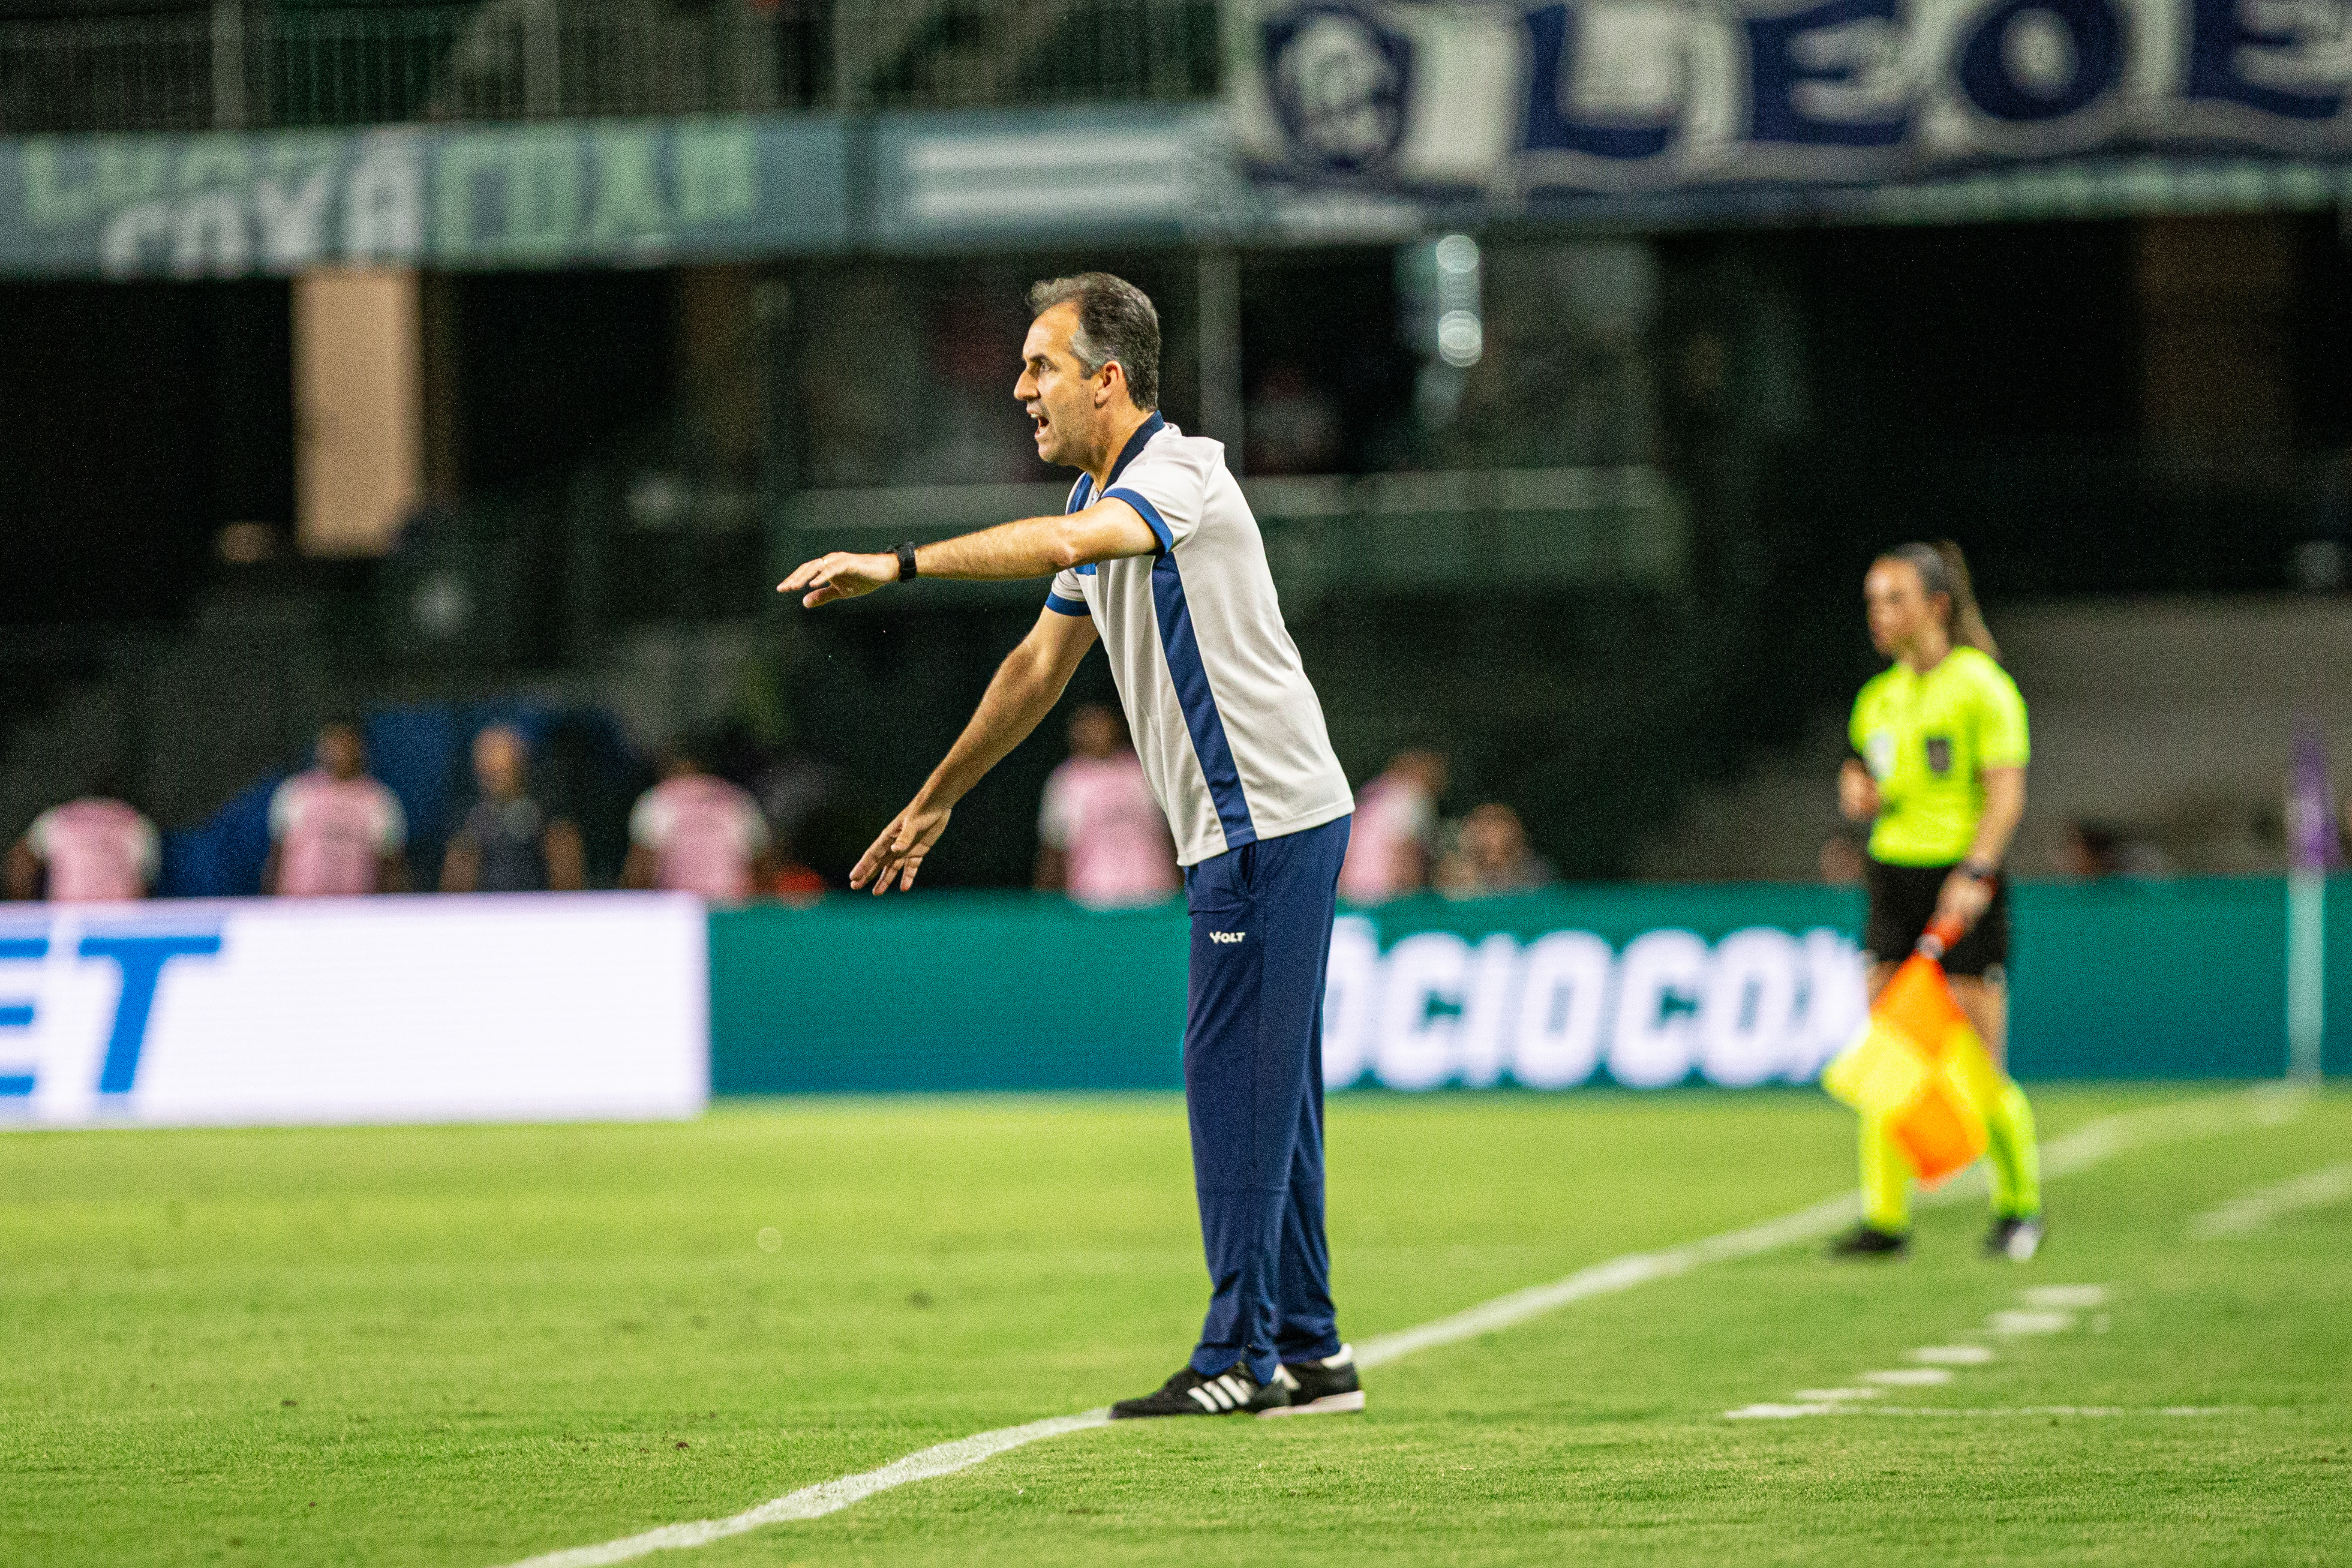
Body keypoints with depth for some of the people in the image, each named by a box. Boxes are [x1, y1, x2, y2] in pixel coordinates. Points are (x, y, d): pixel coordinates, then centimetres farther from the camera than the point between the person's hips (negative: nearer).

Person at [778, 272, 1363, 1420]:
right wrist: (936, 800, 26)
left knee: (1236, 1079, -9)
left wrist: (901, 563, -36)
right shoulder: (1099, 497, 15)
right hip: (1239, 826, 10)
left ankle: (1240, 1356, -8)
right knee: (1267, 1088, 10)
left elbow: (1061, 543, -36)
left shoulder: (1179, 472, -15)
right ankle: (1309, 1352, 14)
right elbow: (1040, 667, 23)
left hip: (1270, 817, -10)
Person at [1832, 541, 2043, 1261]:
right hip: (1892, 876, 6)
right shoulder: (1878, 699, 13)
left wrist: (1975, 873, -23)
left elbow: (2006, 793, -12)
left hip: (1961, 883, -6)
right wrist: (1859, 793, 0)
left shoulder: (1981, 686, -6)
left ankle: (2020, 1203, 14)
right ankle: (1885, 1215, 1)